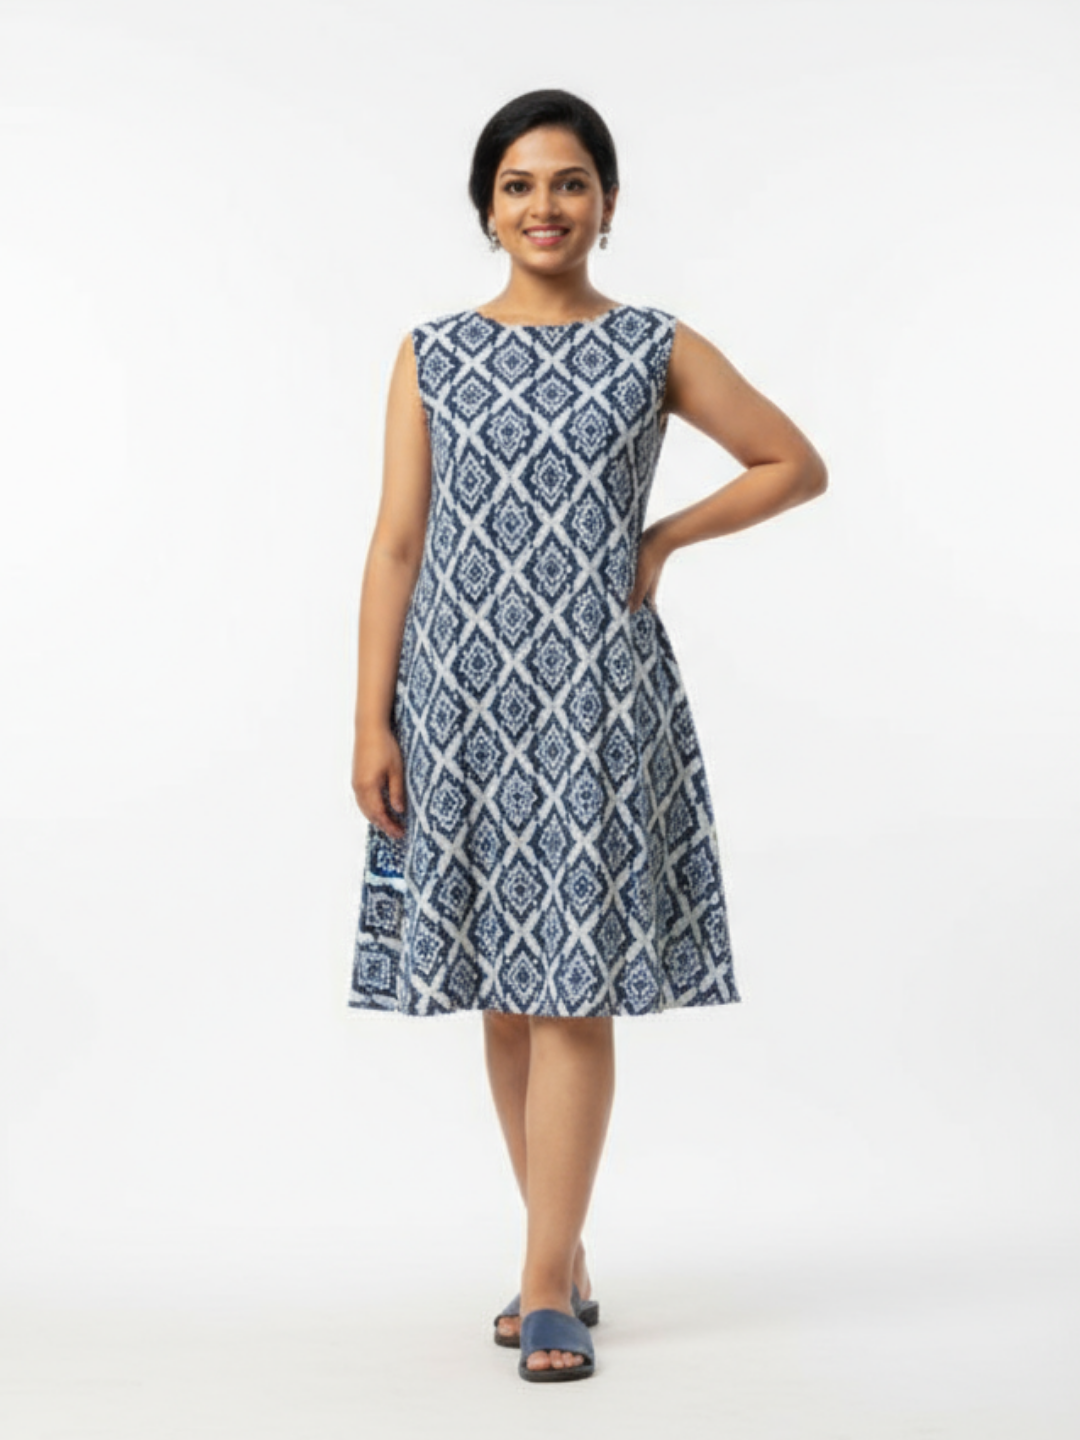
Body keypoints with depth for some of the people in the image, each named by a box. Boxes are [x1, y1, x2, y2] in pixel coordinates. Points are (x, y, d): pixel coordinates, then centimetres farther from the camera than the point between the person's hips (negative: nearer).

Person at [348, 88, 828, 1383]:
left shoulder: (655, 348, 4)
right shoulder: (434, 353, 6)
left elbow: (797, 464, 11)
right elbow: (397, 544, 3)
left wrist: (664, 540, 0)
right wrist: (372, 722, -2)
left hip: (599, 693, -2)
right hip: (464, 693, 2)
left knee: (576, 988, -4)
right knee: (504, 993, 7)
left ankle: (546, 1286, 2)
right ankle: (564, 1261, 22)